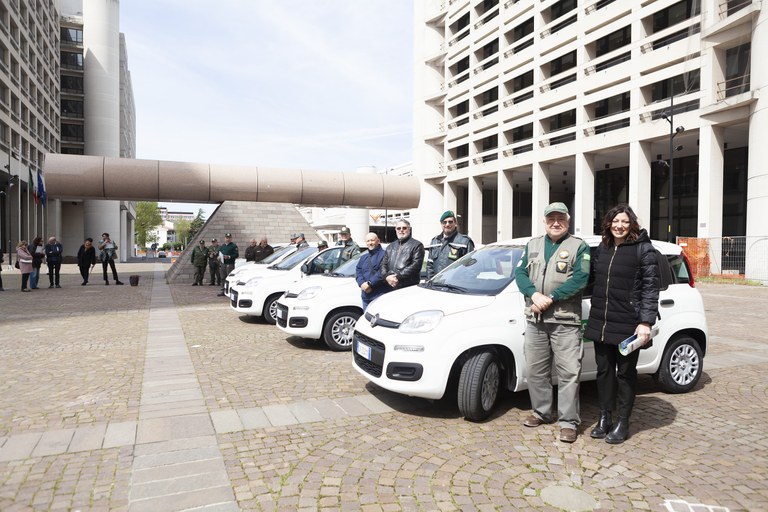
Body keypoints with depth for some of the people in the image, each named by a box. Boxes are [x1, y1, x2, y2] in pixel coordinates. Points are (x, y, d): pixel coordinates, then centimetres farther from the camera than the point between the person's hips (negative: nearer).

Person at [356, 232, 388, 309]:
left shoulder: (384, 255, -4)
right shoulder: (363, 257, 22)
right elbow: (358, 271, 10)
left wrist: (370, 283, -17)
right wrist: (362, 284, -9)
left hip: (380, 295, -7)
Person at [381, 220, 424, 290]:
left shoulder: (417, 245, 2)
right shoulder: (390, 247, 23)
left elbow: (416, 265, -11)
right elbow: (383, 264, 16)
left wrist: (398, 277, -16)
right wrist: (387, 276, -6)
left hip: (409, 287, -5)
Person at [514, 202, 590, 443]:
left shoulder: (579, 247, 2)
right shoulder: (532, 245, 14)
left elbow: (580, 279, -11)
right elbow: (520, 273, 5)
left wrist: (550, 298, -18)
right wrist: (535, 295, -14)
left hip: (565, 321, -4)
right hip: (534, 320, 4)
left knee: (568, 372, -3)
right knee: (536, 370, 12)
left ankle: (569, 422, 7)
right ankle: (541, 412, 27)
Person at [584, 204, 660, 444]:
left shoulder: (643, 249, -6)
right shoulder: (602, 249, 11)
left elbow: (650, 287, -10)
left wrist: (645, 322, -16)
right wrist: (595, 315, 13)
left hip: (627, 325, -5)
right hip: (601, 322, 5)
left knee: (625, 373, 7)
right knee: (604, 371, 12)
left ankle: (622, 424, 20)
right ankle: (604, 418, 25)